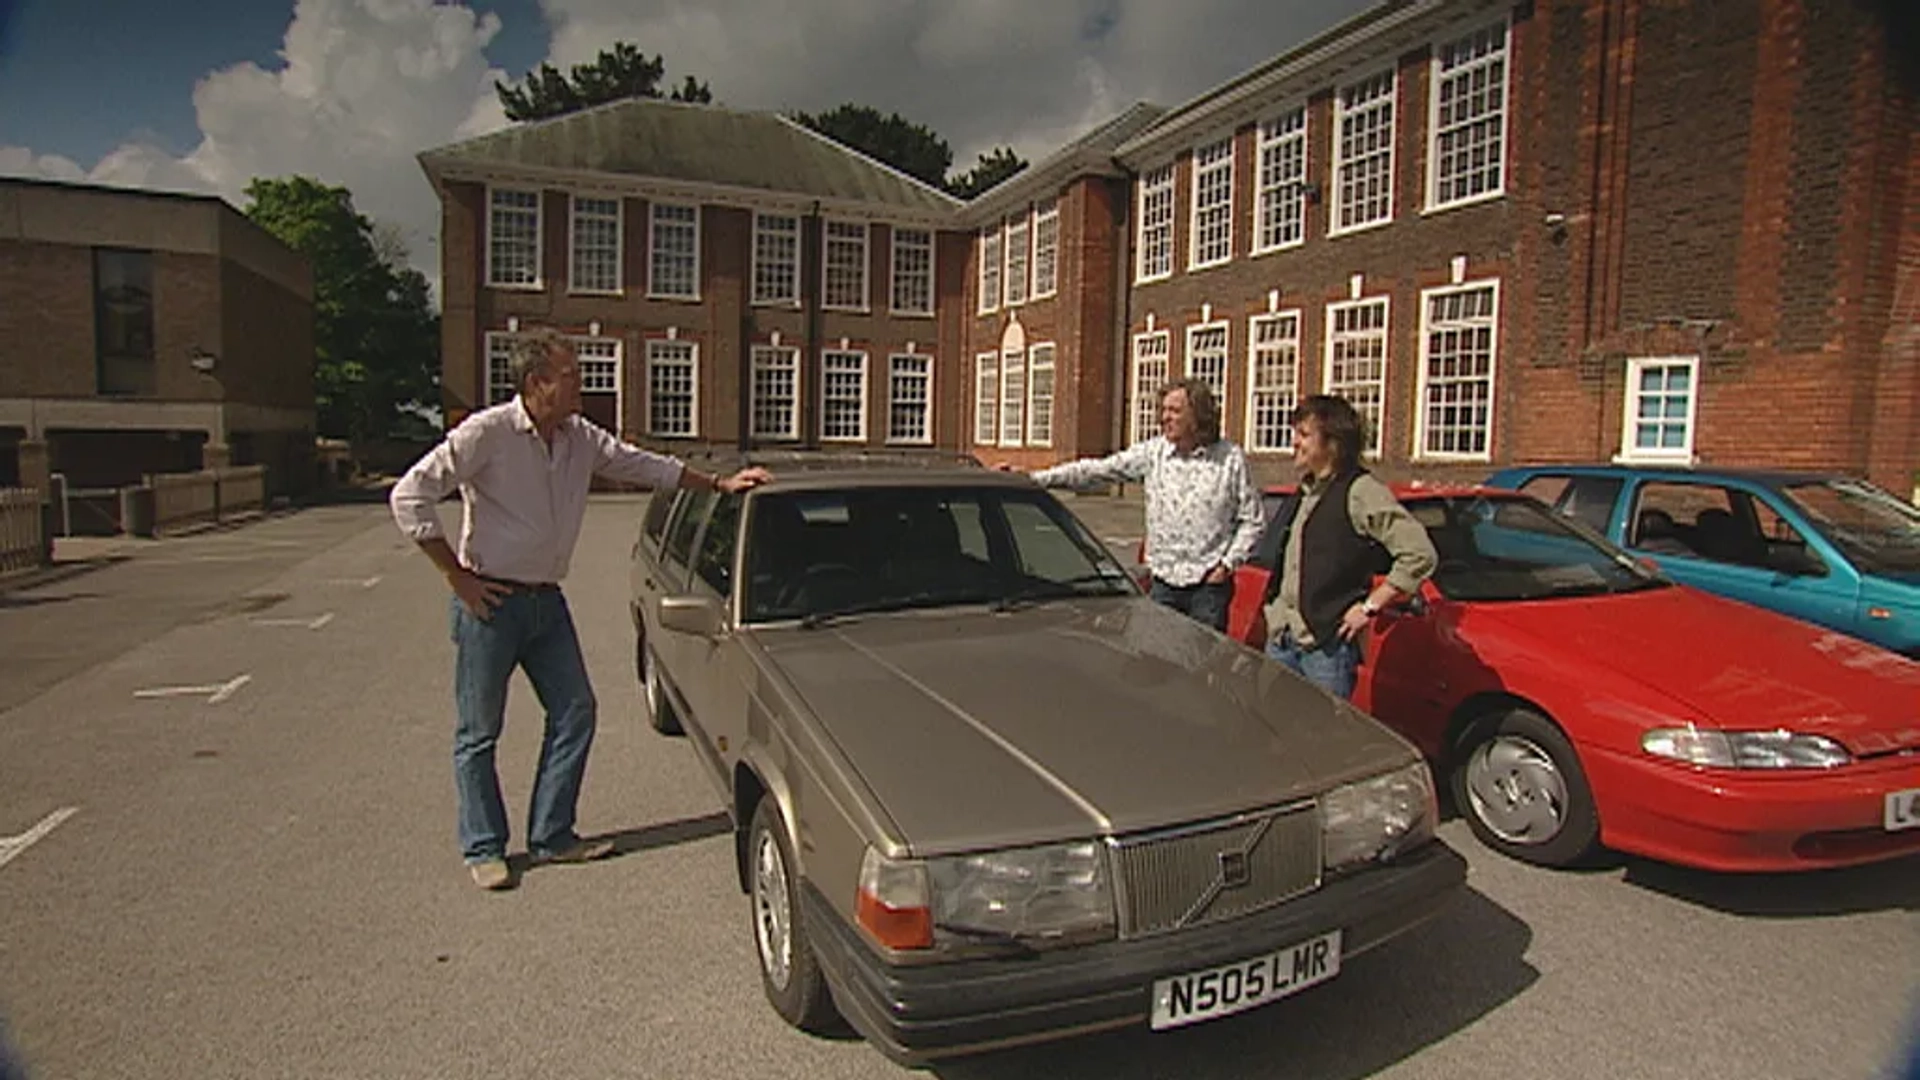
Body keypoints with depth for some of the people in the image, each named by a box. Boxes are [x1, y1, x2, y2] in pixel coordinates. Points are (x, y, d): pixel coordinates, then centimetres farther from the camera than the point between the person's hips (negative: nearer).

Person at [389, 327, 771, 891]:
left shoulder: (582, 438, 3)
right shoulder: (487, 433, -16)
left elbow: (644, 465, 14)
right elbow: (409, 495, -16)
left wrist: (718, 484, 10)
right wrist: (455, 574, -14)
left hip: (546, 600, 7)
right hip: (491, 601, -6)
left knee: (575, 712, 8)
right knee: (479, 732, 6)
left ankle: (551, 837, 22)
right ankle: (483, 849, 22)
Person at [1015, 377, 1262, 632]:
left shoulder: (1230, 458, -2)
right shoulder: (1152, 453, 2)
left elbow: (1251, 520, 3)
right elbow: (1096, 470, -3)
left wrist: (1228, 563, -7)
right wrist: (1035, 478, -10)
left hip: (1209, 585, -2)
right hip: (1164, 583, 2)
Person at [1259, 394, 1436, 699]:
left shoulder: (1361, 492, -11)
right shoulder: (1303, 493, 15)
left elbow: (1420, 554, -16)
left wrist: (1370, 606, -14)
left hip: (1327, 643, -8)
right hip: (1281, 637, 8)